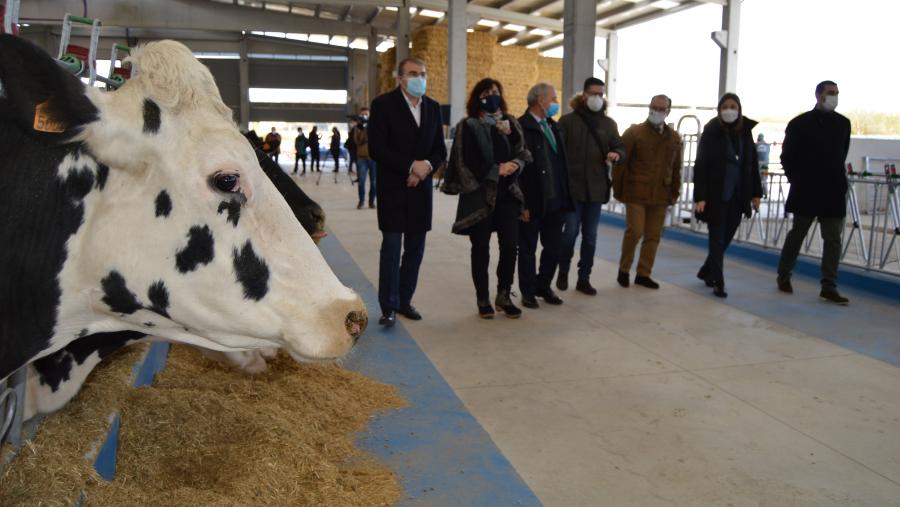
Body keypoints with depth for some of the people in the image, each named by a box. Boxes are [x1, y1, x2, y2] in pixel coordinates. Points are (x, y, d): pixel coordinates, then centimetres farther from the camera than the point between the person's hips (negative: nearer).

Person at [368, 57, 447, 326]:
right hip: (393, 188, -5)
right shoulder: (383, 104, -7)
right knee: (391, 246, -5)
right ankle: (388, 306, 3)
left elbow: (440, 150, 10)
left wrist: (426, 166, -11)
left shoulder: (433, 107, 9)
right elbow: (376, 149, -14)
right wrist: (411, 165, -19)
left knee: (415, 249, 8)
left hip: (421, 188, 5)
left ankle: (405, 300, 20)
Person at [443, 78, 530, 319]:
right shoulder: (468, 126, -3)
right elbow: (465, 162, -10)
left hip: (507, 194, 4)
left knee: (510, 245, -1)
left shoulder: (511, 124, 12)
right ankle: (483, 299, 17)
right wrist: (496, 170, -12)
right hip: (479, 195, -3)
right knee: (481, 248, 5)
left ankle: (504, 295, 16)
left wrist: (515, 164, -10)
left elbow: (523, 154, 12)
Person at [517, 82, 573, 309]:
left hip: (555, 201, 7)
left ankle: (544, 286, 32)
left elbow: (561, 161, 14)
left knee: (553, 249, 14)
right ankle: (528, 292, 22)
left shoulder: (553, 126, 13)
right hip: (532, 203, -7)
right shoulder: (521, 127, -12)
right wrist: (522, 204, -17)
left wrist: (565, 196, 9)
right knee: (528, 250, 9)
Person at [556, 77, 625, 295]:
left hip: (596, 187, 3)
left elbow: (620, 147, 10)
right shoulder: (568, 120, -1)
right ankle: (563, 271, 19)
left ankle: (584, 278, 17)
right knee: (571, 232, -4)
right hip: (572, 186, -3)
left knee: (590, 236, 7)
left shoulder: (609, 123, 10)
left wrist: (617, 154, -14)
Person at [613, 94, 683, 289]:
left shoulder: (674, 138, 11)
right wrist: (618, 189, -7)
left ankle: (643, 274, 16)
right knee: (635, 231, -9)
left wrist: (674, 192, 10)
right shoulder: (634, 132, -3)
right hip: (636, 193, -4)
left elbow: (676, 168, 15)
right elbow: (621, 162, -4)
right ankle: (624, 269, 11)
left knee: (653, 236, 5)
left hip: (660, 195, 5)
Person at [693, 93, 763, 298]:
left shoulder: (745, 132, 6)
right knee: (717, 239, 0)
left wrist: (755, 193, 8)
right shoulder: (711, 132, -7)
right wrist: (699, 196, -16)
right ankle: (718, 282, 7)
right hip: (716, 195, -5)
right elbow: (700, 165, -10)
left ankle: (706, 271, 30)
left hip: (737, 195, 5)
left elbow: (752, 164, 11)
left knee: (726, 238, 12)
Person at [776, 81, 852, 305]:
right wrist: (796, 179, -2)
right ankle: (783, 276, 24)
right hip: (806, 191, -3)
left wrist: (838, 180, 9)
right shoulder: (799, 124, -4)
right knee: (797, 235, 9)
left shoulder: (843, 123, 7)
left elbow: (842, 155, 16)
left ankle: (829, 287, 5)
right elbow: (787, 156, 1)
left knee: (833, 240, 1)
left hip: (834, 191, 3)